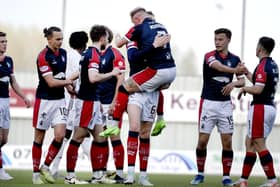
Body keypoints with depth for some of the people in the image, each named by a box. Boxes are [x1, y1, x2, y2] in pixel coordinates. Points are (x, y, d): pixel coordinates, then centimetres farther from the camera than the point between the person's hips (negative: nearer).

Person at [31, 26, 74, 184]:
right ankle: (36, 173, 10)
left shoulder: (63, 53, 7)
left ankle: (46, 166, 9)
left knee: (60, 136, -7)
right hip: (45, 100, -6)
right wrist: (69, 81, -10)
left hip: (60, 99, 6)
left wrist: (69, 87, 6)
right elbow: (51, 82, -19)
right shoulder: (43, 57, -15)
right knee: (39, 137, 3)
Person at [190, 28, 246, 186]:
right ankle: (200, 174, 12)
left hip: (225, 104, 3)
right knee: (202, 141, -2)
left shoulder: (235, 59, 7)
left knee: (227, 142, -2)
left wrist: (233, 84, -14)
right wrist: (235, 70, -48)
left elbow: (242, 81, 10)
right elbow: (219, 66, -28)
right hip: (208, 103, -3)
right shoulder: (210, 56, -6)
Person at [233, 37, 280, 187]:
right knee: (250, 142, 13)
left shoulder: (263, 66, -15)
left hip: (260, 107, -10)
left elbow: (258, 89, -23)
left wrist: (244, 88, -5)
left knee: (260, 145, -8)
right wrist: (247, 73, 31)